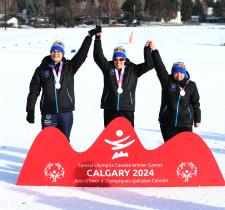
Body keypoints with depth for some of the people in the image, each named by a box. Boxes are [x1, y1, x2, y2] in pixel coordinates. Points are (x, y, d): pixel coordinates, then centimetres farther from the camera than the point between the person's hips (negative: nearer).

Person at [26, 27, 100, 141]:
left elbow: (82, 55, -1)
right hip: (48, 112, -1)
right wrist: (30, 110, -1)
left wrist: (89, 36, -5)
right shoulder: (42, 69, 4)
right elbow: (34, 91, 5)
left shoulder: (69, 67, 7)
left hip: (66, 111, 1)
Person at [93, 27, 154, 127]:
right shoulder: (108, 68, 6)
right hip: (110, 109, 1)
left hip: (127, 110, -1)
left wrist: (147, 49, -6)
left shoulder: (132, 70, 6)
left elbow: (149, 65, 2)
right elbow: (98, 57, -4)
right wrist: (98, 38, -11)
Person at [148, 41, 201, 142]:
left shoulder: (191, 85, 1)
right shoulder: (167, 81, 0)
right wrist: (154, 50, -17)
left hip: (185, 123, -1)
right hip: (167, 123, 1)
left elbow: (196, 103, 6)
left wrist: (197, 120, 7)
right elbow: (159, 66, -8)